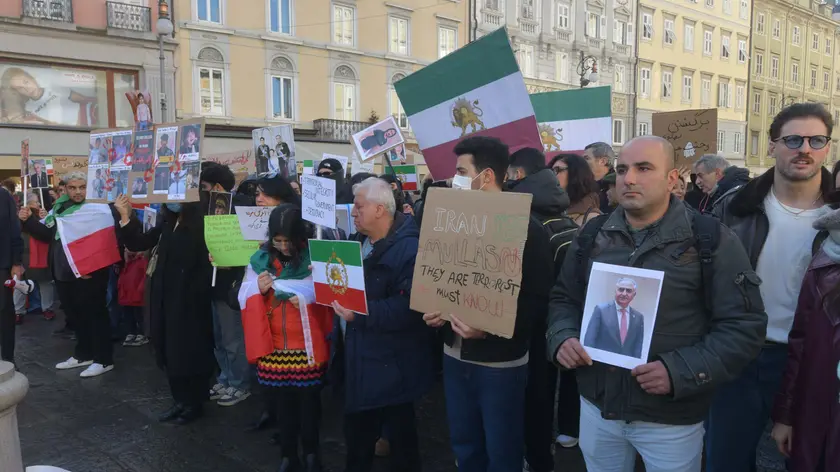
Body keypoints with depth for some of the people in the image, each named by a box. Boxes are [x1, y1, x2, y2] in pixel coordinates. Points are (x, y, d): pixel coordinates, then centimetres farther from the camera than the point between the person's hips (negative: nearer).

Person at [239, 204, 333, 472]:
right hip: (274, 346, 3)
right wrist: (258, 290, -14)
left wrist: (307, 300, -24)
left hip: (307, 346, -3)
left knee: (309, 400, 8)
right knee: (283, 402, 12)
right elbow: (244, 300, 6)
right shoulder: (261, 259, 2)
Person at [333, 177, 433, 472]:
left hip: (390, 365, -9)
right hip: (357, 357, 9)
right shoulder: (359, 241, 9)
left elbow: (409, 306, -30)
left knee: (401, 437, 11)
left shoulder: (409, 248, -22)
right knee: (356, 433, 24)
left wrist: (360, 314, -30)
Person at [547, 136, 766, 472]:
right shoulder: (593, 235, 3)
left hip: (671, 419, -3)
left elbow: (744, 325, -11)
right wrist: (563, 338, -9)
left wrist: (681, 371, -23)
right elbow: (563, 298, 12)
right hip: (596, 406, 4)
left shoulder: (710, 239, -10)